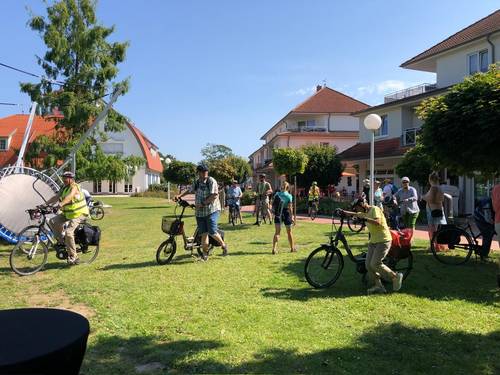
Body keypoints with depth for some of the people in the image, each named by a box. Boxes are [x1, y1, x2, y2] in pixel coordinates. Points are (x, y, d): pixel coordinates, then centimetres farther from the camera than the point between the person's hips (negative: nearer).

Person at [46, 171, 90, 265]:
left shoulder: (74, 187, -16)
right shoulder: (64, 188, 10)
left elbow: (69, 196, -35)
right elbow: (56, 197, 3)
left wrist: (61, 204, -51)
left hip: (79, 214, -8)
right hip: (67, 213, 8)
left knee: (68, 232, -20)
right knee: (53, 221, -7)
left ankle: (73, 256, -10)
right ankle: (62, 240, 9)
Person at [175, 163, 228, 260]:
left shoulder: (211, 181, -8)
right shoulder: (197, 182, 13)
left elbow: (214, 196, -17)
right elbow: (189, 190, 27)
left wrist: (202, 204, -18)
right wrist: (180, 195, 13)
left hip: (212, 210, -5)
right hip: (200, 212, 5)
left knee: (212, 232, -12)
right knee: (204, 234, 4)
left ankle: (223, 245, 14)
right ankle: (205, 254, 14)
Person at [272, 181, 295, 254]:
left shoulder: (277, 194, 1)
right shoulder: (289, 196, -9)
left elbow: (273, 205, 2)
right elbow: (290, 207, -12)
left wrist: (274, 212, 12)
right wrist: (292, 216, -8)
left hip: (278, 214, 2)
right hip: (286, 213, -2)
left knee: (277, 232, 4)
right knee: (289, 232, 14)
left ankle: (274, 248, -9)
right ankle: (292, 248, 26)